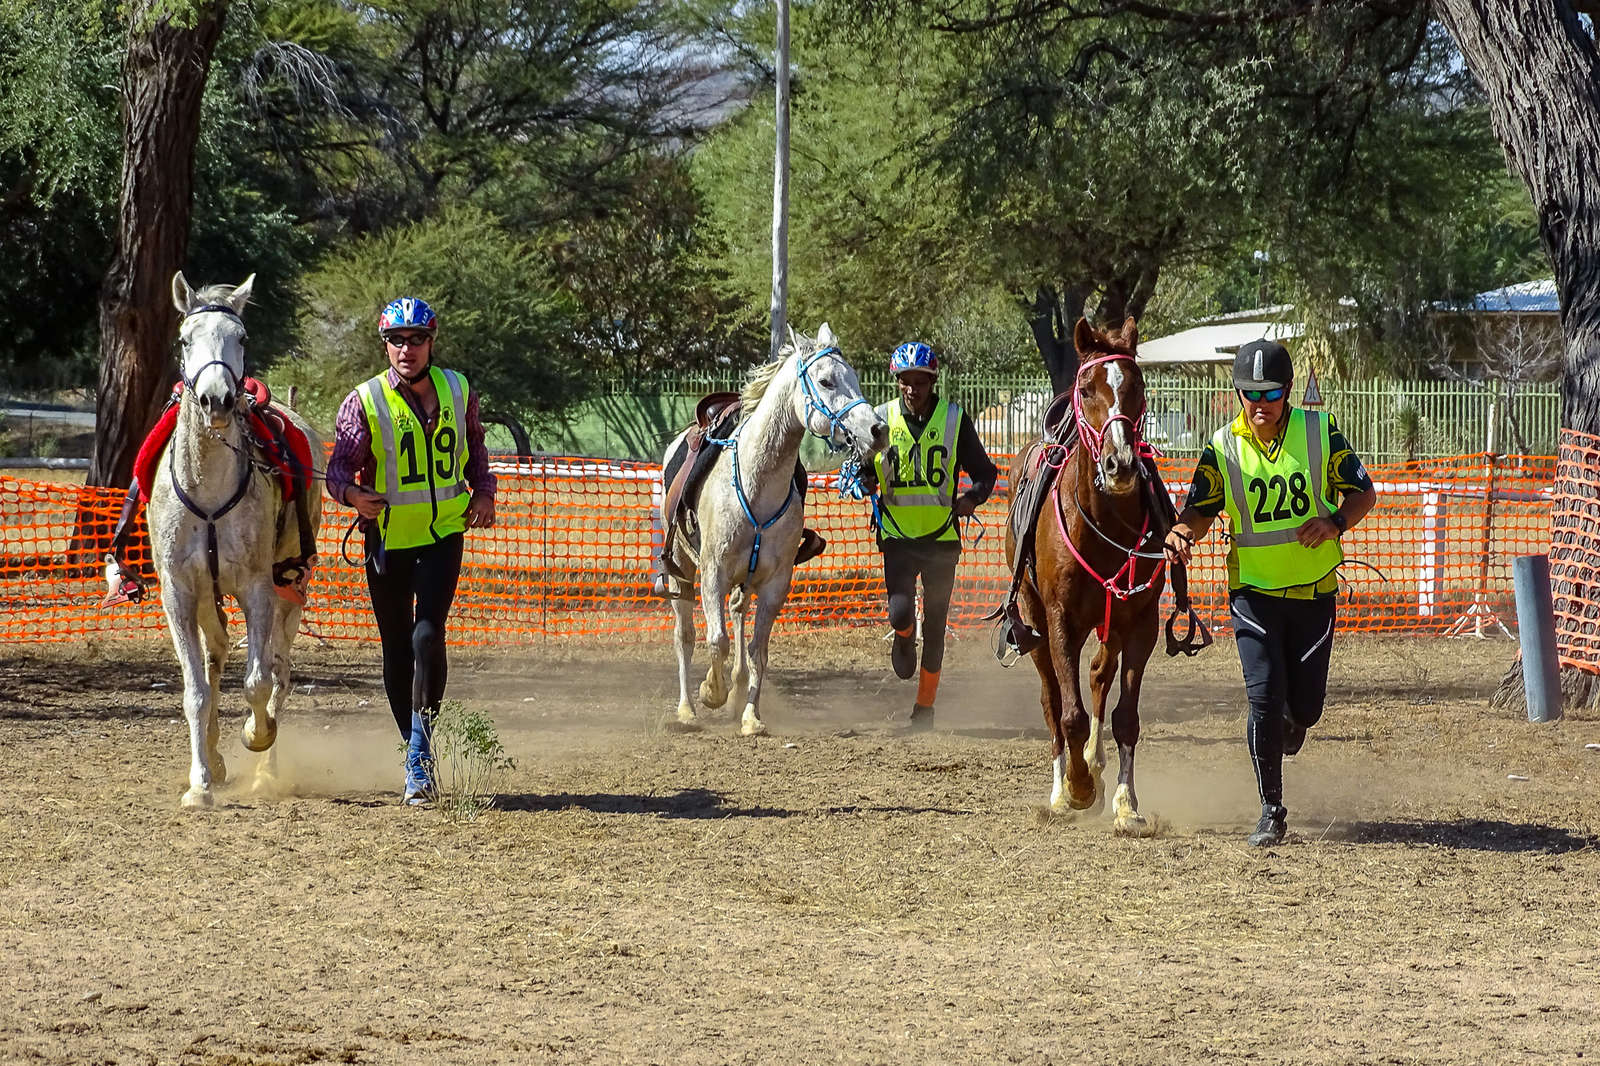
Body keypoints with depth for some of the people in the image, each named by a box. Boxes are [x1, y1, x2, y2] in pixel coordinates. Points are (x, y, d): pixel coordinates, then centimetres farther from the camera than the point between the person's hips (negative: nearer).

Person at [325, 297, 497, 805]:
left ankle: (420, 752, -15)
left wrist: (483, 492, 3)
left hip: (443, 534, 0)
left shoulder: (457, 391, 1)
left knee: (428, 635, -18)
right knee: (397, 649, 8)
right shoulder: (365, 402, -8)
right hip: (387, 539, 0)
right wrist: (352, 493, -31)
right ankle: (416, 753, 24)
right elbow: (338, 468, -10)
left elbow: (474, 446, 19)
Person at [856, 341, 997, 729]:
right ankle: (904, 639, 19)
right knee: (901, 611, -19)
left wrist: (973, 497, -18)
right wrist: (865, 481, -14)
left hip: (941, 536, 0)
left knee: (935, 625, 6)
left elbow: (984, 471, 3)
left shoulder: (954, 419, -3)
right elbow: (861, 468, 10)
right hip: (897, 534, 0)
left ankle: (925, 706, 22)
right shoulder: (882, 419, -1)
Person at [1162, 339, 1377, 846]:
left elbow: (1363, 492, 3)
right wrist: (1182, 534, -28)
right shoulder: (1224, 448, -4)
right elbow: (1201, 509, -5)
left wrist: (1335, 522, -18)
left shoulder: (1319, 433, -4)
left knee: (1305, 705, 3)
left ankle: (1283, 735, 42)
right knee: (1265, 697, -13)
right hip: (1253, 592, -1)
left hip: (1314, 591, 1)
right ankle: (1271, 811, 0)